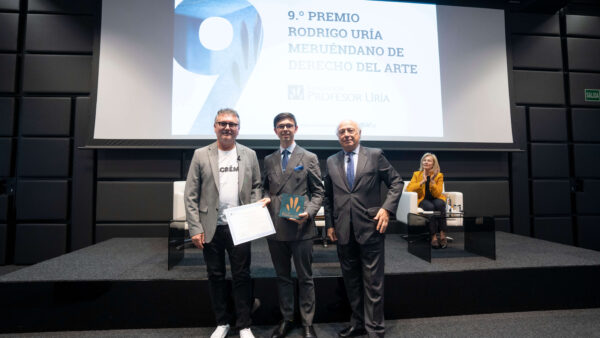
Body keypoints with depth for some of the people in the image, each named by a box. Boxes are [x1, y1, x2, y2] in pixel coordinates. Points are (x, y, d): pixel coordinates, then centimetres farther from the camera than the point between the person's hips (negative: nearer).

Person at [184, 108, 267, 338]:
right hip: (211, 228, 0)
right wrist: (195, 229, -6)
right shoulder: (201, 155, 0)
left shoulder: (249, 155, 4)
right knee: (216, 276, 13)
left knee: (242, 276, 7)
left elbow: (256, 186, 9)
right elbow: (191, 195, -2)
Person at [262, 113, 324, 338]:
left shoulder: (309, 158, 1)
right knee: (282, 276, 16)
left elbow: (318, 192, 0)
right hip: (275, 227, 4)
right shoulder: (268, 160, 11)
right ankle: (286, 319, 33)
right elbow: (265, 189, 17)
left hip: (301, 227, -3)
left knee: (305, 277, 9)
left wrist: (309, 212, -15)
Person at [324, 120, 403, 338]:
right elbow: (328, 196, 12)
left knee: (373, 282, 6)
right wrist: (329, 224, 7)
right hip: (344, 231, 4)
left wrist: (387, 208, -9)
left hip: (370, 227, -3)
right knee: (351, 280, 15)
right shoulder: (331, 162, 9)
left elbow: (396, 182, 3)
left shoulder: (375, 155, 0)